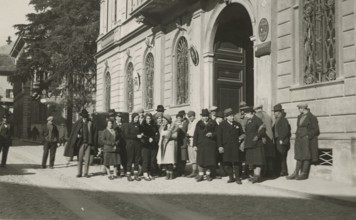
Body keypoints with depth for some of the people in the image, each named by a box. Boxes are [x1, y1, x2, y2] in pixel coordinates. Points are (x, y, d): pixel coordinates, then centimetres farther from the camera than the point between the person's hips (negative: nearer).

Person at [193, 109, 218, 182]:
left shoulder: (213, 123, 7)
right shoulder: (199, 124, 10)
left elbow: (217, 132, 7)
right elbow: (196, 135, 8)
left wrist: (212, 134, -14)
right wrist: (195, 145, 2)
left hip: (211, 145, -1)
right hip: (201, 144, 1)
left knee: (210, 160, 0)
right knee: (200, 160, -4)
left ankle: (208, 174, 16)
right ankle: (201, 175, 7)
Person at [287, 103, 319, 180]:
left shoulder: (312, 117, -7)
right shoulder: (300, 117, 14)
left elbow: (316, 130, -7)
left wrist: (308, 136, -15)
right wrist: (297, 135, 8)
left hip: (307, 139, -7)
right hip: (300, 139, 7)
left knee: (306, 156, -4)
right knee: (299, 156, 5)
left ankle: (304, 174, -1)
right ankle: (296, 173, 4)